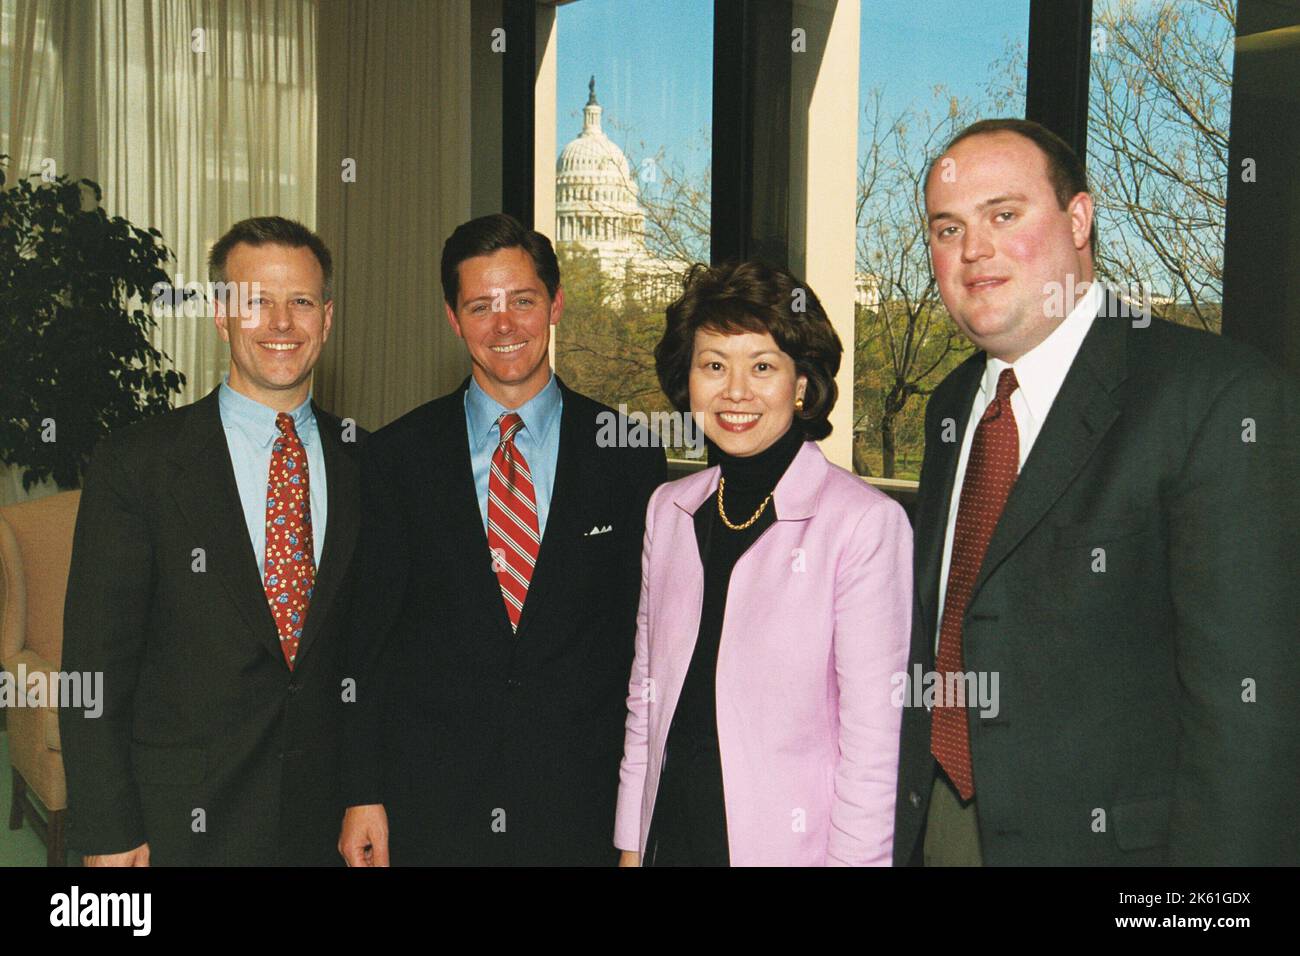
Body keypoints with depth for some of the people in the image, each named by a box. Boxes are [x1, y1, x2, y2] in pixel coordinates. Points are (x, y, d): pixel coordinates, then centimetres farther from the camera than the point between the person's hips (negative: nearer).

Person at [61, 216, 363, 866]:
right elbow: (94, 664, -6)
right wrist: (107, 833, -9)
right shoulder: (135, 463, -6)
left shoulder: (365, 463, 2)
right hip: (183, 827, -2)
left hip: (328, 816, 3)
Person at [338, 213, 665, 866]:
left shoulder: (627, 454, 0)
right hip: (430, 803, 1)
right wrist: (363, 793, -2)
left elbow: (649, 633, 3)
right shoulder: (398, 455, 1)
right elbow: (369, 633, 2)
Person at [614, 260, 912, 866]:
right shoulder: (668, 510, 4)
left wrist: (852, 856, -14)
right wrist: (630, 843, 8)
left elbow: (873, 737, -13)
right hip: (668, 834, 5)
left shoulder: (867, 522, -13)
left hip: (789, 840, -4)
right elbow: (645, 693, 8)